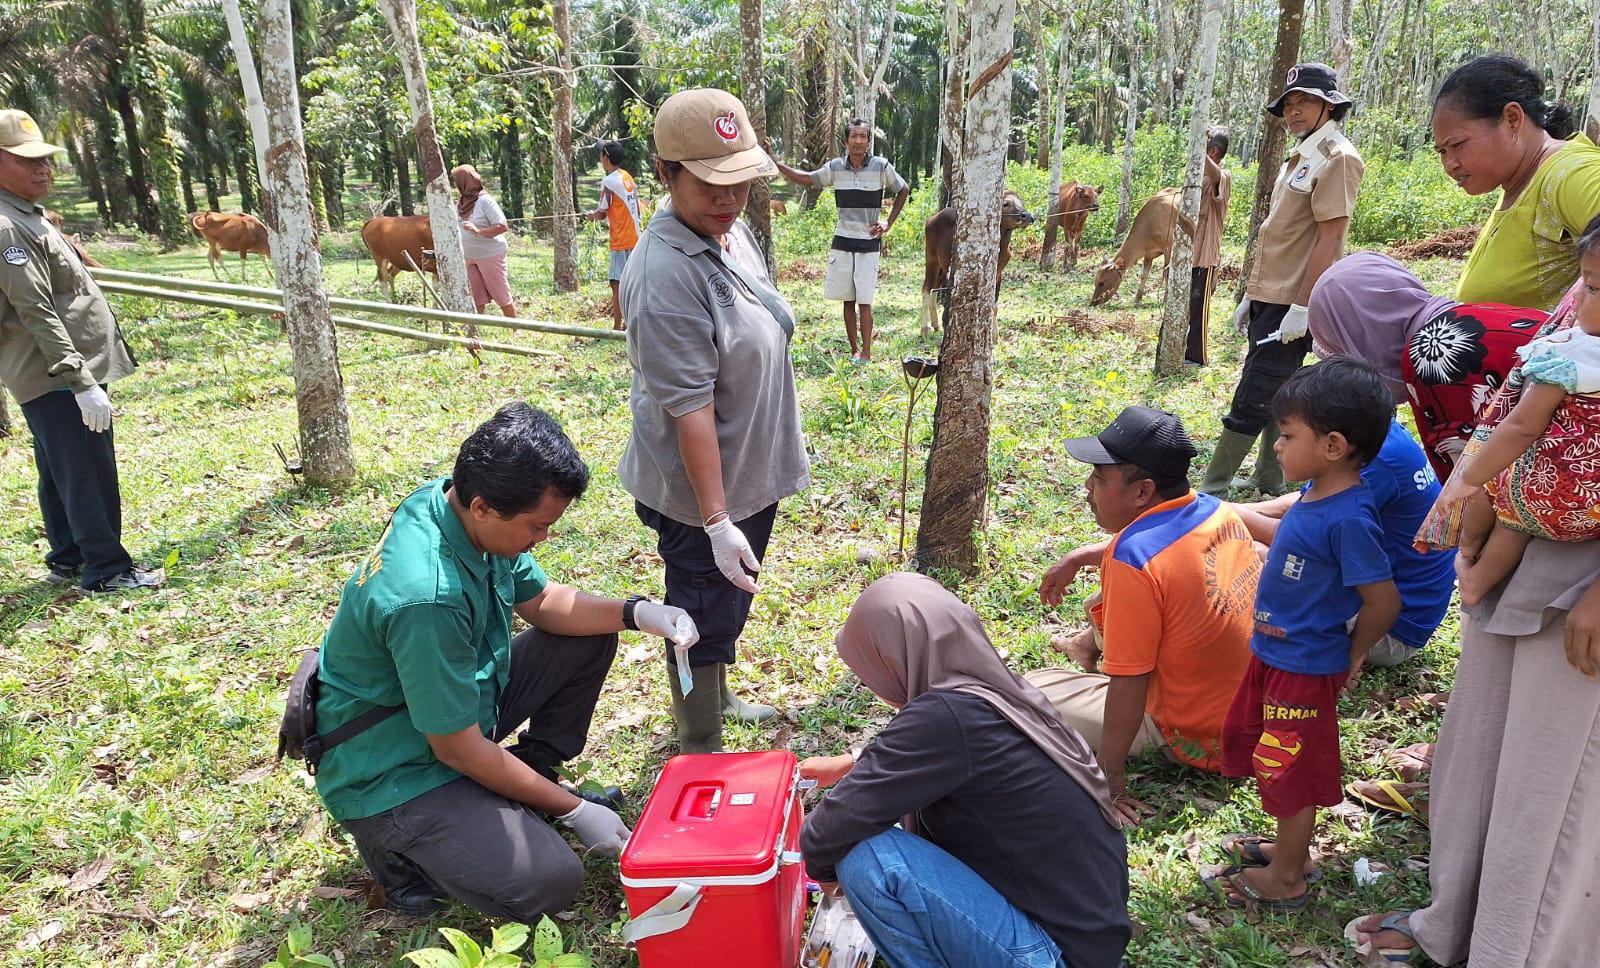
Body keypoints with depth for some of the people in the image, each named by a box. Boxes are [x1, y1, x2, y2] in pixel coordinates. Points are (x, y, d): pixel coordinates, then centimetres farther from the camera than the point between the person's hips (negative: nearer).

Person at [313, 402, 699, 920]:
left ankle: (532, 772, 15)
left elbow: (540, 600, 5)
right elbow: (458, 749, -26)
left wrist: (636, 612, -12)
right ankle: (399, 842, 2)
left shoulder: (455, 502, -11)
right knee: (549, 882, -19)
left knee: (588, 640, 3)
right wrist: (572, 810, -15)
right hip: (392, 773, -8)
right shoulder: (427, 597, -37)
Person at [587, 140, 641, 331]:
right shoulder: (628, 177, 12)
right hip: (635, 238, 8)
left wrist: (592, 215, 12)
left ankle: (617, 327, -6)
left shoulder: (608, 182, -12)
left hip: (621, 241, -8)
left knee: (617, 284, -6)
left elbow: (601, 214, -9)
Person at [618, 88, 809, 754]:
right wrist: (716, 521, -27)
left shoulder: (731, 231, 2)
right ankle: (700, 754, 29)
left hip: (753, 473, 9)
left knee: (730, 606, 27)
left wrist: (783, 448, 20)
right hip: (701, 491, -9)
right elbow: (689, 408, -29)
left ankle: (717, 698, 50)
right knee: (703, 620, 9)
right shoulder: (665, 274, -28)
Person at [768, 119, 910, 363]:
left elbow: (904, 191, 8)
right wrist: (776, 164, 8)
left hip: (868, 243, -3)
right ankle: (854, 350, 14)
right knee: (848, 300, 5)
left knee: (864, 301, -6)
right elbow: (807, 179, 14)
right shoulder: (835, 167, 1)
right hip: (842, 242, 3)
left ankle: (866, 353, -2)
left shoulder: (881, 166, -6)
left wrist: (888, 223, 2)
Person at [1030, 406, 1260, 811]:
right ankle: (1087, 643, 37)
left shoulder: (1134, 561, -29)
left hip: (1197, 738, -8)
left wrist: (1110, 774, -15)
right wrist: (1078, 558, 19)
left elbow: (1128, 685, -24)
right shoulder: (1215, 510, -6)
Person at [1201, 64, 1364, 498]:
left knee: (1252, 401, -8)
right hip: (1268, 299, 10)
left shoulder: (1338, 157, -11)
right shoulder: (1299, 158, 18)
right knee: (1274, 395, 14)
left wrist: (1301, 307, -22)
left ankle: (1212, 487, -4)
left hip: (1291, 305, -10)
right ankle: (1269, 482, 23)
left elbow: (1330, 238, -18)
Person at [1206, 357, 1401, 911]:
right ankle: (1290, 847, 42)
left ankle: (1286, 879, 28)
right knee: (1246, 743, 23)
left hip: (1305, 668, -10)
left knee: (1292, 771, 8)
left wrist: (1351, 657, -9)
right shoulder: (1319, 494, -1)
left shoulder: (1349, 518, -27)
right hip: (1273, 653, 10)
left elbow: (1383, 602, -23)